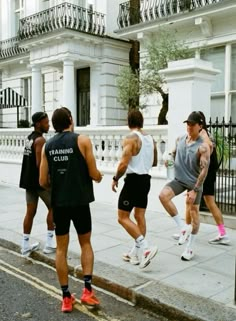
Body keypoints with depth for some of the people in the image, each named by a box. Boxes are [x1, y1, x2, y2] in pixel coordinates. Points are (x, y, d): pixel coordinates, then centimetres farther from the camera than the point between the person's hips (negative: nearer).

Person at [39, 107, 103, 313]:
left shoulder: (47, 145, 5)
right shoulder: (82, 140, -6)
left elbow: (43, 182, 3)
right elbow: (93, 174, -7)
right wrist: (99, 177, 15)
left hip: (58, 203, 3)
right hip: (80, 201, -2)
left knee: (61, 248, 11)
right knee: (86, 243, 16)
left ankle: (66, 297, 16)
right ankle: (87, 289, 8)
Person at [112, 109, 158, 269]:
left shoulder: (130, 138, -14)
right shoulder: (151, 139, 9)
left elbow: (124, 164, -21)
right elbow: (154, 162, 19)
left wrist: (115, 179, -6)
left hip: (133, 179, -8)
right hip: (146, 179, 8)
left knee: (123, 217, -1)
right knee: (140, 216, 13)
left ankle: (145, 247, -10)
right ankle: (137, 253, 21)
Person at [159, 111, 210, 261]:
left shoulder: (203, 147, -17)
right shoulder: (180, 139, 0)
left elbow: (204, 169, -20)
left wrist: (195, 190, -23)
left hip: (194, 182, -4)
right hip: (179, 179, 4)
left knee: (194, 212, 5)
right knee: (163, 195, -23)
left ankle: (190, 248, 23)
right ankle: (183, 228, -8)